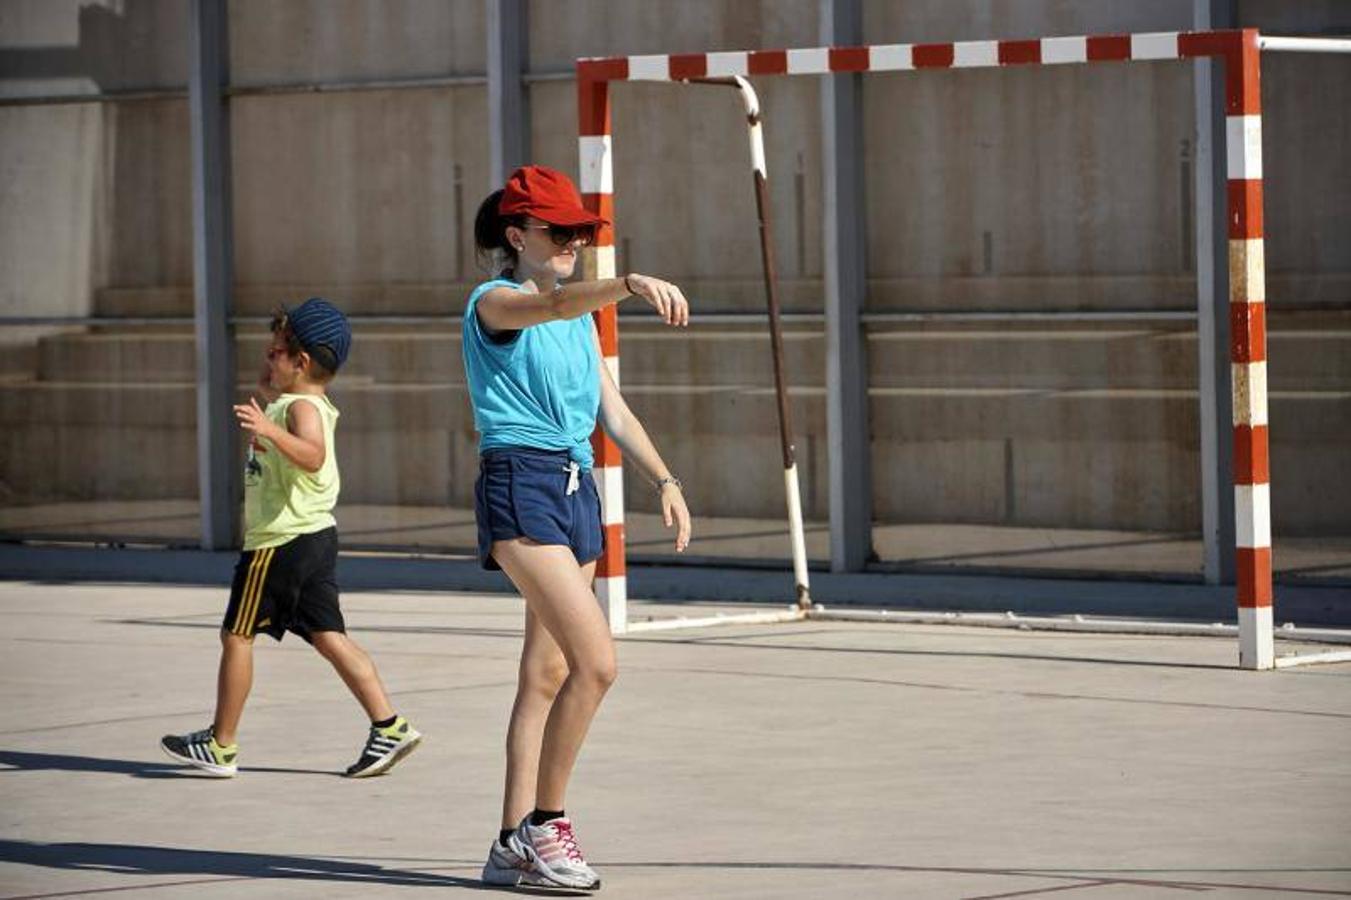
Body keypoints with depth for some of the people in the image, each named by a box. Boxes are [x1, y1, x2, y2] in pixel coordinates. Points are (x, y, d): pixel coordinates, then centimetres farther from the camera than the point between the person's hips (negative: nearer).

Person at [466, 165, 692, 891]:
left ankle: (515, 845, 12)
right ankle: (543, 824, -8)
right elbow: (553, 303, -29)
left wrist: (665, 480, 9)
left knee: (548, 675, 8)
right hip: (521, 485, -9)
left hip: (576, 491, 9)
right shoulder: (493, 303, -6)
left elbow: (613, 413, 21)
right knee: (596, 661, -18)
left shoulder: (581, 319, 19)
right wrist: (630, 284, -45)